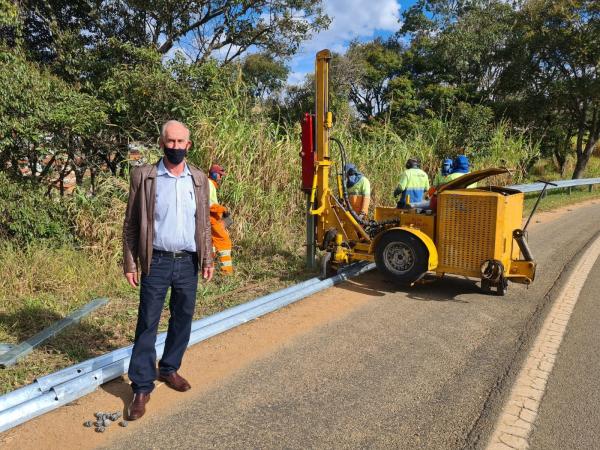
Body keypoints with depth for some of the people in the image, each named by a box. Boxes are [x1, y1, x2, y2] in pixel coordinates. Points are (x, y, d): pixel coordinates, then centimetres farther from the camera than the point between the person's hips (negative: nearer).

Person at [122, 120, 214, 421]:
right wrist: (129, 263, -4)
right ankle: (142, 387, 13)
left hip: (188, 263, 3)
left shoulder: (199, 179, 6)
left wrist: (208, 259, 7)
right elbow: (131, 223, -1)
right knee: (147, 324, 2)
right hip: (156, 262, -3)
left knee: (182, 320, 13)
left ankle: (169, 369, 33)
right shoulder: (143, 176, -3)